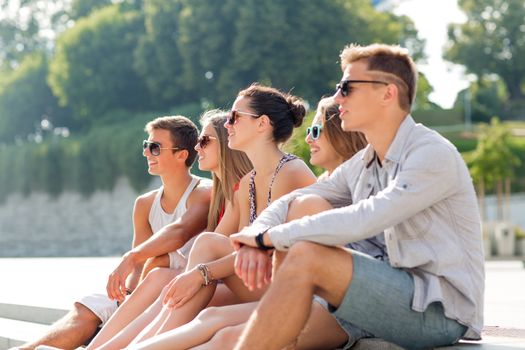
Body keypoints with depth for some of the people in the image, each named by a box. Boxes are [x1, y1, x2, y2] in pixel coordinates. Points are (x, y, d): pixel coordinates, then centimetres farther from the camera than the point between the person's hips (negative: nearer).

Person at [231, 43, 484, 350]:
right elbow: (287, 203, 12)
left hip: (440, 311, -8)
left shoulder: (433, 154, -13)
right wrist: (257, 233, -12)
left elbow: (364, 221, -24)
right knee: (307, 205, -3)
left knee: (305, 257, -24)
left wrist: (268, 236, -18)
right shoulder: (361, 164, 13)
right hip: (402, 295, 8)